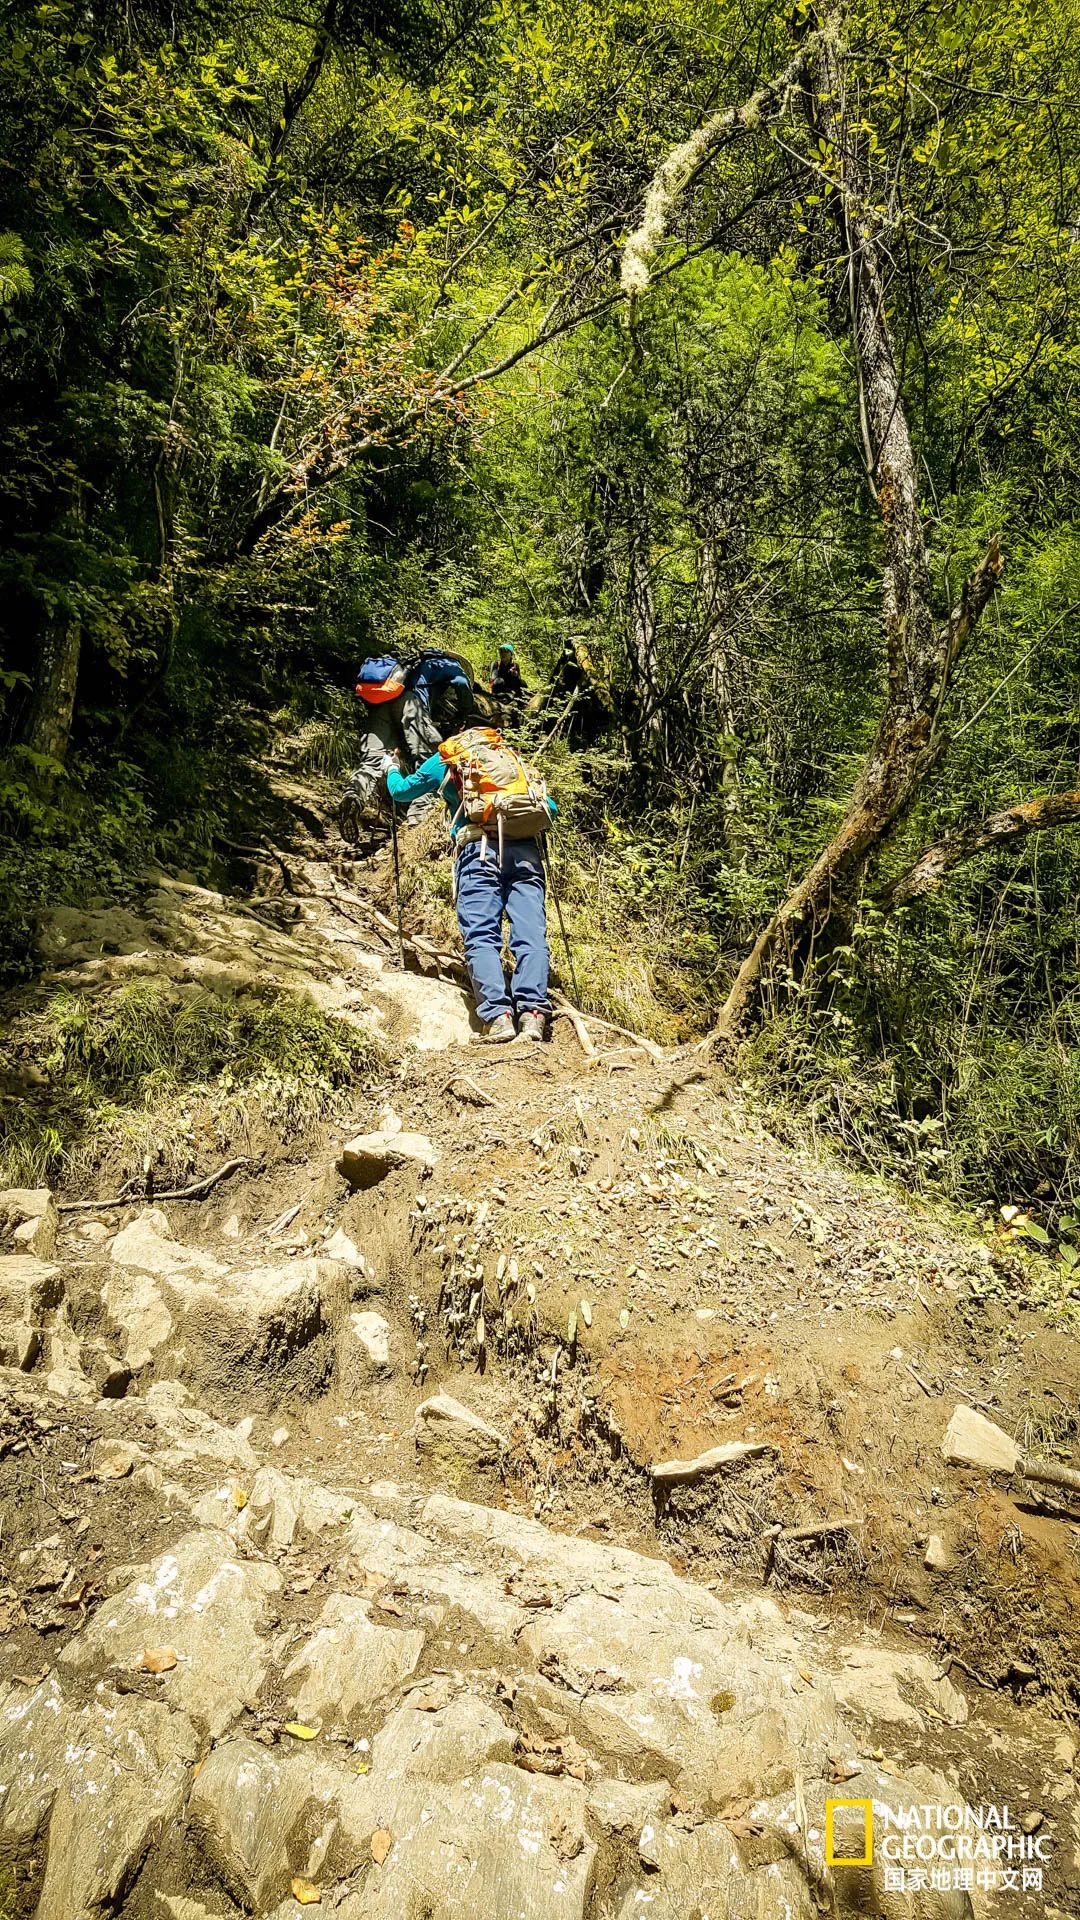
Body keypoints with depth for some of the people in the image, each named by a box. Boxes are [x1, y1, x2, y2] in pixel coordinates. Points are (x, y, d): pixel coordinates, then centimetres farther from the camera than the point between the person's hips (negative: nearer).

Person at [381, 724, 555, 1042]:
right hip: (526, 851, 3)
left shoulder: (446, 759, 23)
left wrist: (391, 770, 56)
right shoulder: (512, 758, 30)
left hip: (480, 850, -2)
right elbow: (550, 808, 28)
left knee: (481, 937, -7)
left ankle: (498, 1016, -23)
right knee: (530, 935, -6)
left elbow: (401, 791, 34)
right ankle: (533, 1013, -21)